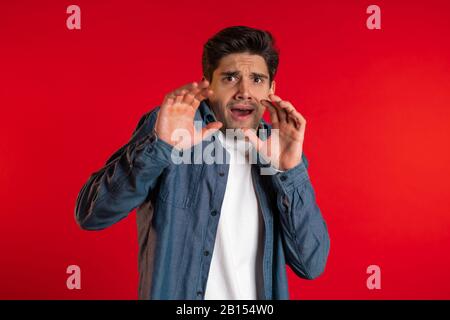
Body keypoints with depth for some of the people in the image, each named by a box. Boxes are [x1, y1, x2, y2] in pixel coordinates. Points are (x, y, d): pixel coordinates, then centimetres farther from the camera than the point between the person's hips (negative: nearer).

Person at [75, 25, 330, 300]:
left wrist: (290, 169, -23)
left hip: (260, 293, 3)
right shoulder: (169, 124, -13)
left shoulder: (281, 151, -5)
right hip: (170, 292, -2)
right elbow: (91, 214, -19)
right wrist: (159, 146, -31)